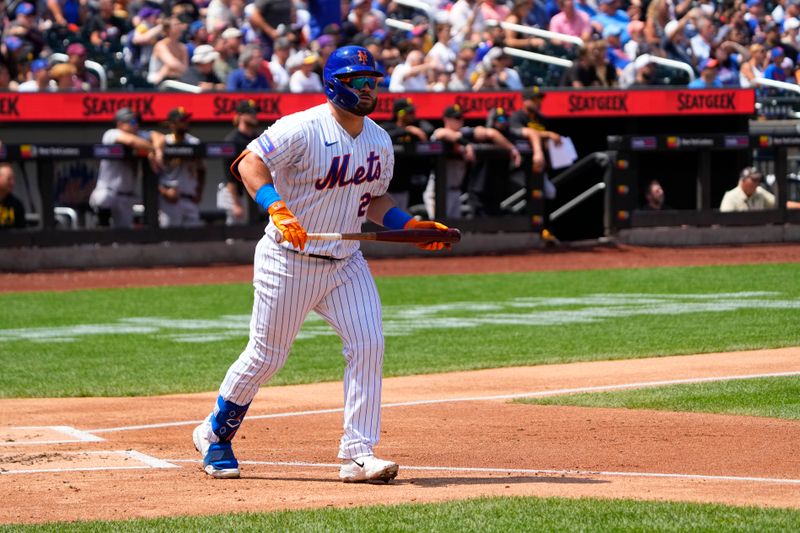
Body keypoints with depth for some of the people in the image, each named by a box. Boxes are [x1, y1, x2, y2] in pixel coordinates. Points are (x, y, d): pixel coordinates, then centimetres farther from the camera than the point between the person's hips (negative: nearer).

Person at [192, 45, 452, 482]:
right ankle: (215, 434, 26)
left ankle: (357, 454, -5)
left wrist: (415, 228, 4)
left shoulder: (379, 141, 6)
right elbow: (250, 162, -27)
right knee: (266, 355, 3)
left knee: (368, 345, -9)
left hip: (345, 262, 6)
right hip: (289, 262, -6)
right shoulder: (303, 129, -17)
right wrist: (276, 208, -42)